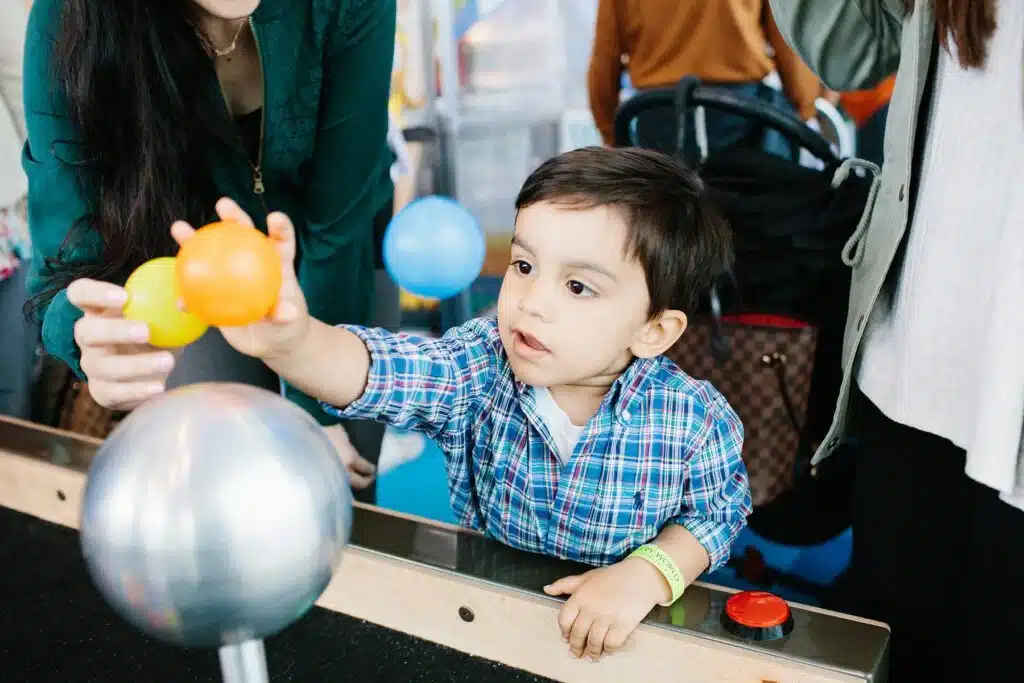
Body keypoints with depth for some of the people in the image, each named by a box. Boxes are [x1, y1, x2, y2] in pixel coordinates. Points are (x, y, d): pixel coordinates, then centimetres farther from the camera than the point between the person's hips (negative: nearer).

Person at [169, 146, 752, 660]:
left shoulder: (695, 419, -18)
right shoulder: (482, 366, -18)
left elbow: (718, 515, -4)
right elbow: (379, 369, -34)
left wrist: (649, 573, -22)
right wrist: (289, 340, -54)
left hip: (629, 630, 1)